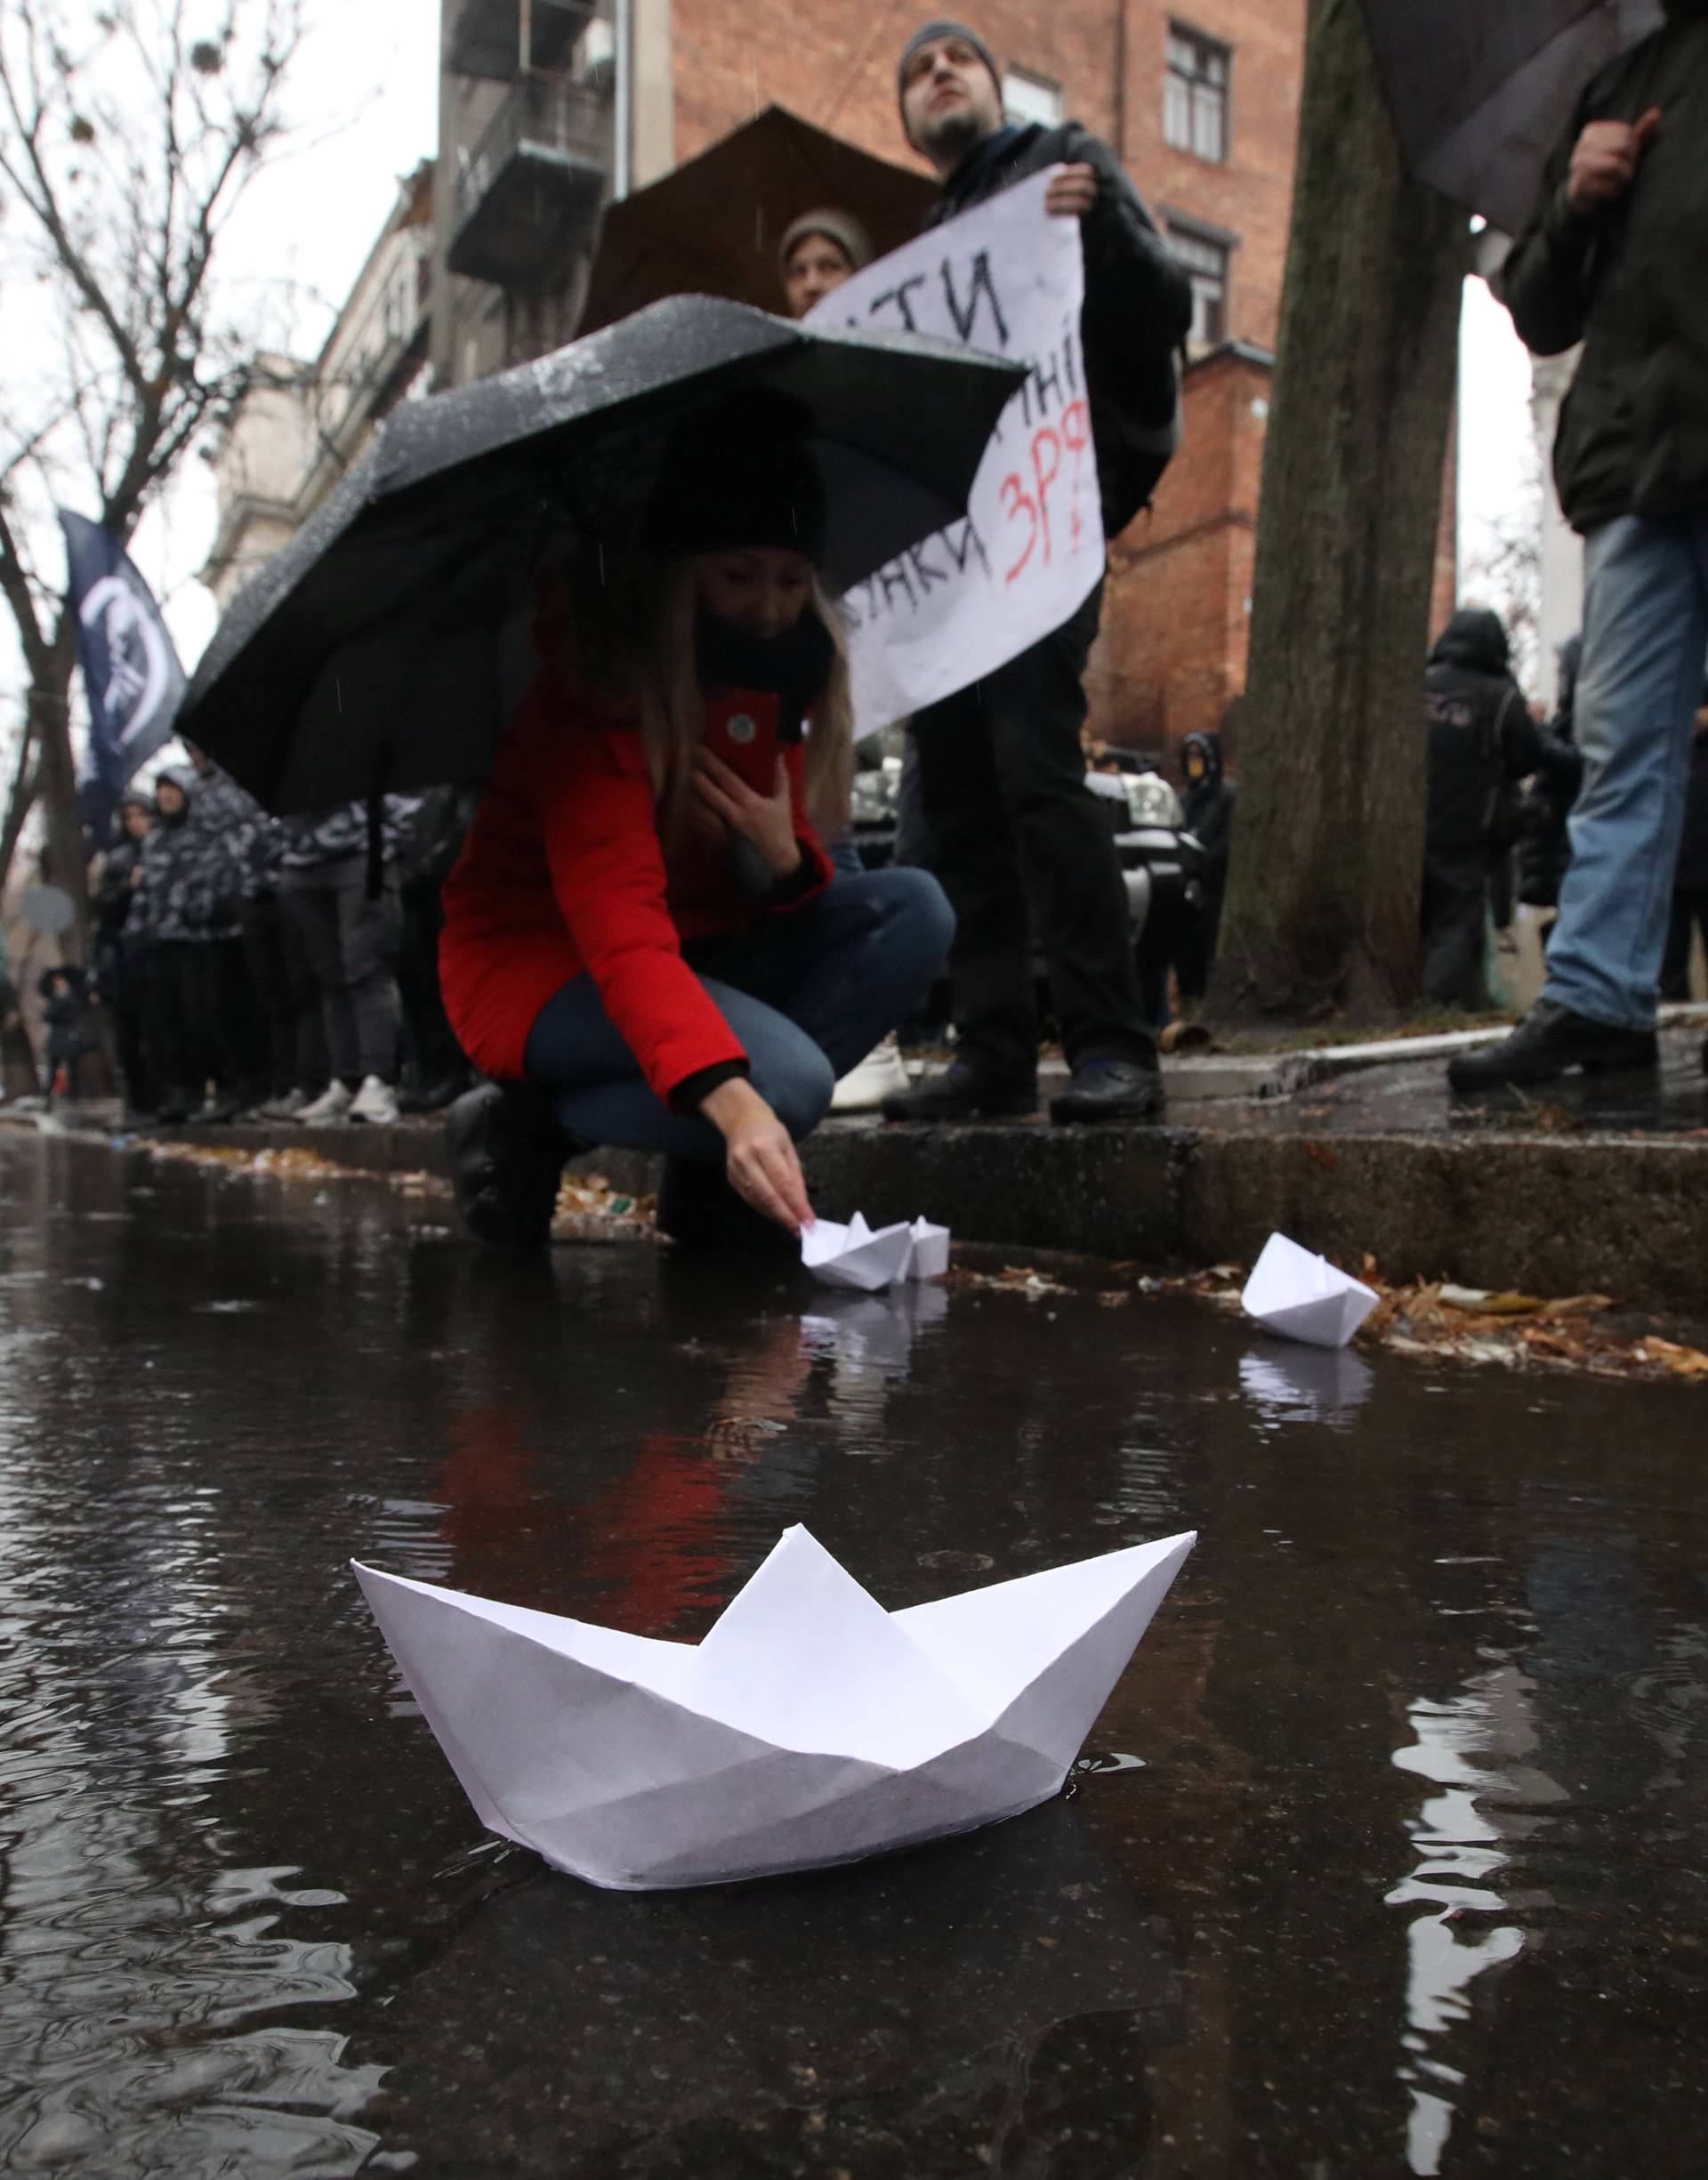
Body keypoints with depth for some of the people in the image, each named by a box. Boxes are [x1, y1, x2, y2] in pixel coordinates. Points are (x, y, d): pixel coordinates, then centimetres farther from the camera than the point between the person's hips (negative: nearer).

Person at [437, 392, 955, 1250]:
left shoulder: (778, 676, -1)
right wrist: (733, 1101, -48)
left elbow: (786, 886, 4)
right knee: (788, 1077, -32)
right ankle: (524, 1126, -8)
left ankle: (708, 1176, -10)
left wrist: (781, 858, -23)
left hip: (698, 948, 8)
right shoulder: (595, 682, -23)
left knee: (912, 909, -13)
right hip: (539, 959, -7)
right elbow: (617, 921, -35)